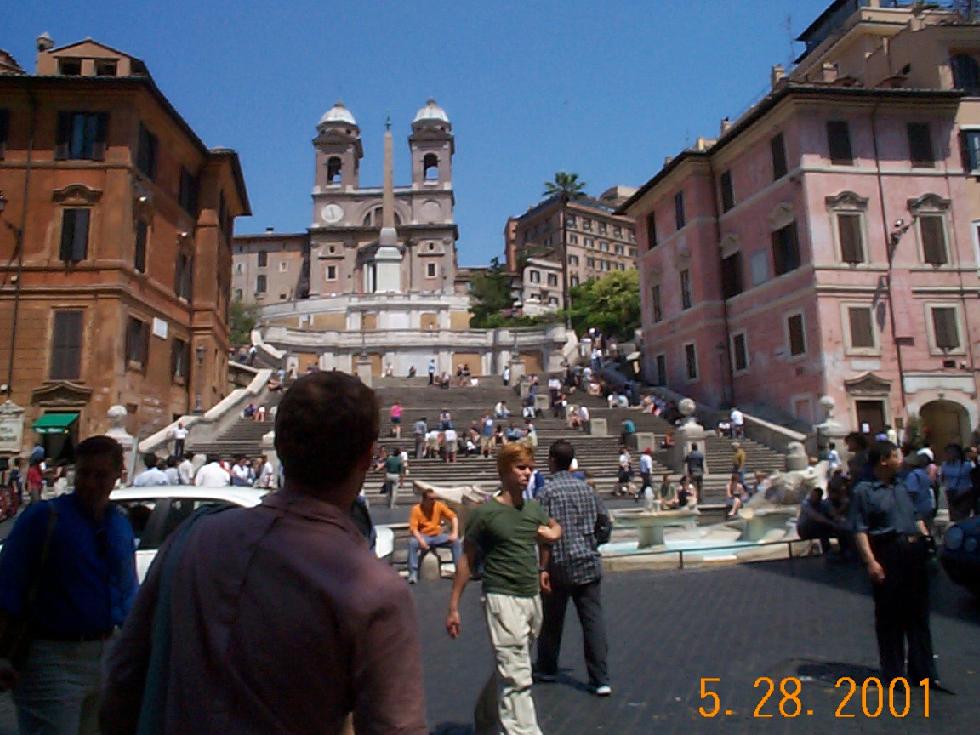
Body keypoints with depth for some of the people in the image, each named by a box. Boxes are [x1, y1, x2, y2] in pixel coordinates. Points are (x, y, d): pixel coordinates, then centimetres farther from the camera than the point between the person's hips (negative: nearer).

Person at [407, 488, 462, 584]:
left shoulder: (439, 505, -4)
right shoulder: (416, 509, -11)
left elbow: (453, 517, -3)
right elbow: (413, 528, -17)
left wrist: (455, 533, -18)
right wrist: (420, 540, -34)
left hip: (438, 536, 3)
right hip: (423, 536, -3)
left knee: (456, 542, -20)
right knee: (412, 542, -35)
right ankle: (413, 573, -29)